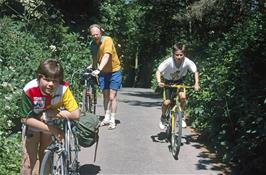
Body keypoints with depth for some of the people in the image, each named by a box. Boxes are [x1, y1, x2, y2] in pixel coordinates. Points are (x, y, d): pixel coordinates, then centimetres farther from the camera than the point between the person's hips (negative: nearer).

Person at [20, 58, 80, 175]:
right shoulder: (29, 90, -36)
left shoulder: (63, 88, -35)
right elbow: (26, 119, -28)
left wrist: (52, 114, -35)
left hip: (50, 122, 1)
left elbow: (76, 114, -35)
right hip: (32, 123, -1)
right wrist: (52, 129, -29)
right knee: (30, 160, 2)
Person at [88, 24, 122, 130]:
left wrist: (99, 69, -42)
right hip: (103, 73, 5)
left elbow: (106, 56, -33)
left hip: (114, 71, -5)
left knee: (112, 97, -5)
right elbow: (95, 59, 7)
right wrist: (94, 69, -4)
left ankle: (112, 120, 1)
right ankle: (106, 118, 21)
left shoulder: (107, 40, -20)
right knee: (105, 96, 10)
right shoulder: (93, 44, -1)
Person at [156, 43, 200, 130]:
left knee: (182, 97, -24)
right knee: (166, 102, -15)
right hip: (168, 82, -2)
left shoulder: (187, 62, -26)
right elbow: (158, 71, -25)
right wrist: (159, 82, -41)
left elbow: (195, 72, -13)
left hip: (179, 81, 2)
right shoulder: (168, 62, -32)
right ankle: (163, 117, 15)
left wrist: (196, 83, -25)